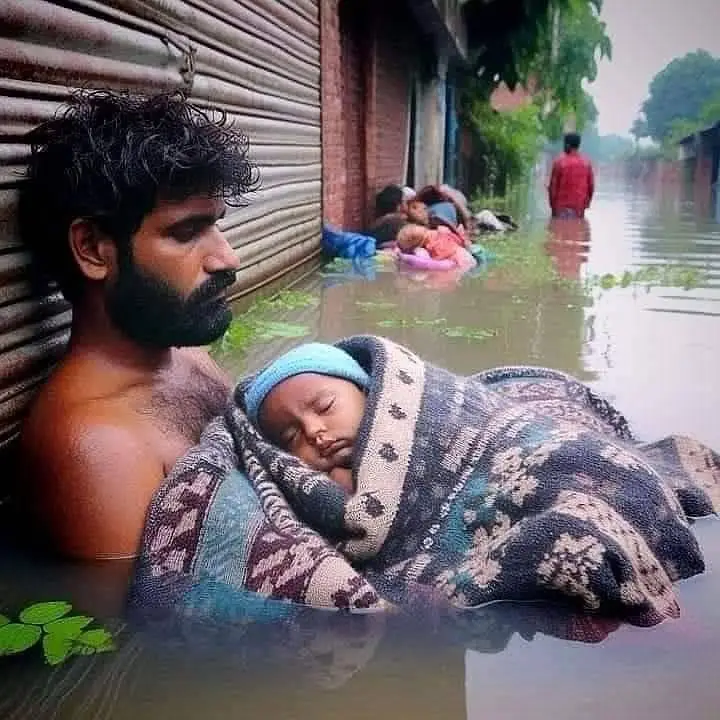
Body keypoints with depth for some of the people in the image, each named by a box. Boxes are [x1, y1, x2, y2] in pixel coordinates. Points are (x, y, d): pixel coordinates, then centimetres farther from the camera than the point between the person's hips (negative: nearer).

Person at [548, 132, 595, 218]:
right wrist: (586, 203, 17)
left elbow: (553, 185, -8)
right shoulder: (586, 162, 3)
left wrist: (552, 204, 2)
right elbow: (591, 185, 7)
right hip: (579, 207, 4)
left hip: (562, 206, -4)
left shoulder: (559, 161, -9)